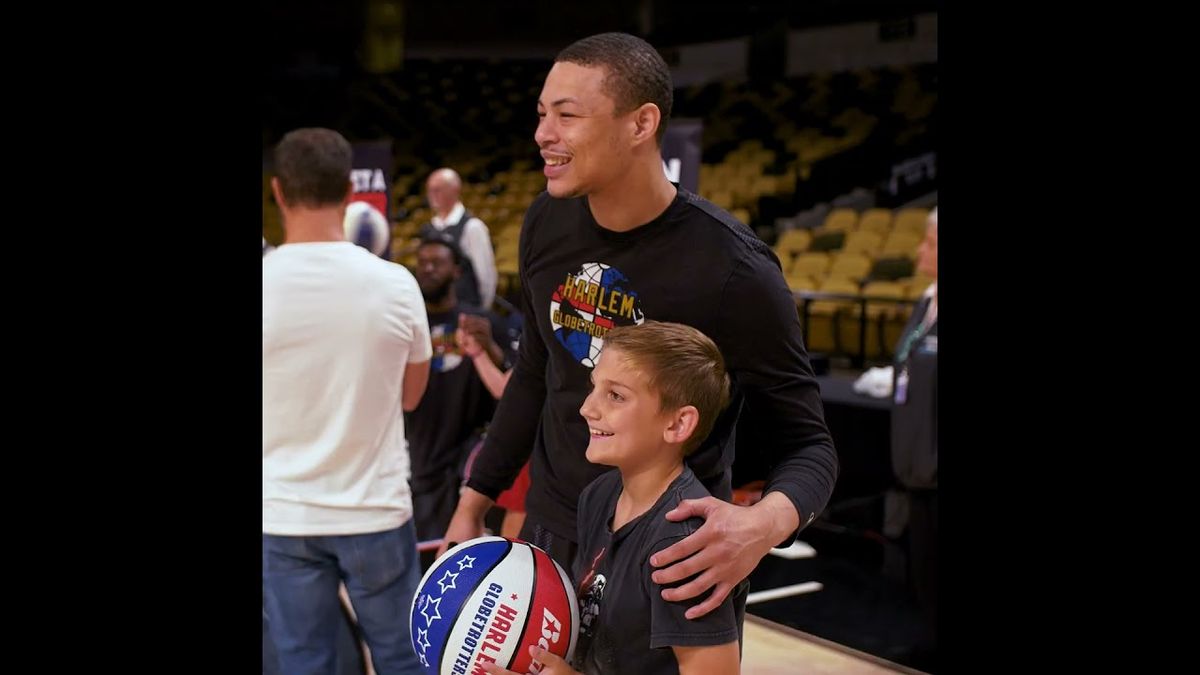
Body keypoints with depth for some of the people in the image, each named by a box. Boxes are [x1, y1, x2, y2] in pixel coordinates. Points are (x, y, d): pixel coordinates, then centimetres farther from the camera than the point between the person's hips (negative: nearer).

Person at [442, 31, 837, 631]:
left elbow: (806, 444, -15)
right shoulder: (546, 223, -5)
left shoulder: (733, 271, -23)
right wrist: (474, 502, 10)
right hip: (549, 537, 5)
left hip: (668, 561, -5)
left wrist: (765, 521, -36)